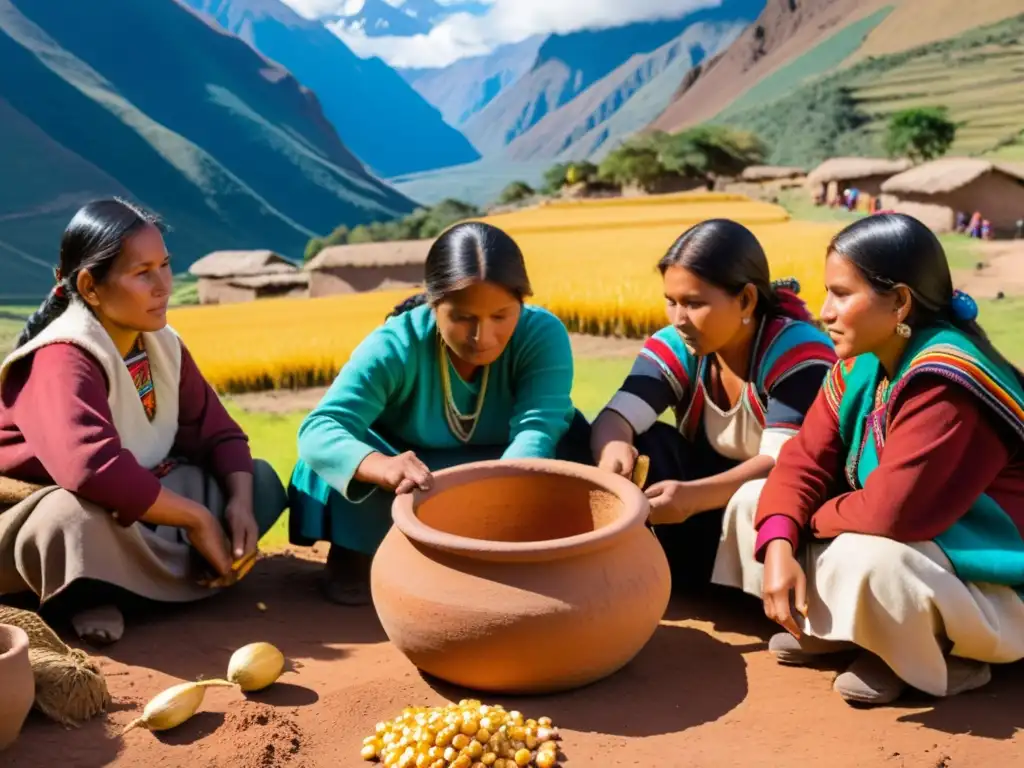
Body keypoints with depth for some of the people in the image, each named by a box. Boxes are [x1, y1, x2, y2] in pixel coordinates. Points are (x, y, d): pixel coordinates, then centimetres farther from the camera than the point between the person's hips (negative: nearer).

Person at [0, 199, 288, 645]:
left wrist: (240, 501, -19)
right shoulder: (64, 360, -26)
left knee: (260, 479, -2)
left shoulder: (162, 344, 0)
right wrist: (198, 519, -32)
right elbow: (93, 469, -42)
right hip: (45, 516, -8)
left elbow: (215, 432, 1)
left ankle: (126, 578, -13)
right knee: (78, 516, -43)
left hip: (139, 506, 8)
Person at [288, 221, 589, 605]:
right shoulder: (394, 346, -27)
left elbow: (539, 429, -37)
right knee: (340, 454, -31)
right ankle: (356, 553, -6)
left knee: (571, 444, -28)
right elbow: (319, 431, -38)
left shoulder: (542, 334, -24)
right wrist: (382, 467, -60)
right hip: (411, 488, -1)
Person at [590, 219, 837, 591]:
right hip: (711, 488, 5)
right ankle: (689, 594, -14)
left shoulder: (799, 352, -23)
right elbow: (614, 418, -22)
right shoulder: (675, 347, -9)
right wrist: (613, 450, -48)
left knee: (755, 502, -38)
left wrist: (693, 495, -47)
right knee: (640, 448, -20)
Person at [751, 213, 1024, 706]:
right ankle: (841, 627, 7)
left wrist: (817, 516, -14)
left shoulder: (946, 381, -30)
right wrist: (779, 546, -21)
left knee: (865, 559, -39)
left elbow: (893, 511, -35)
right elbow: (804, 460, -5)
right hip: (912, 550, 8)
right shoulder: (859, 365, -2)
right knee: (754, 500, -1)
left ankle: (945, 657, -7)